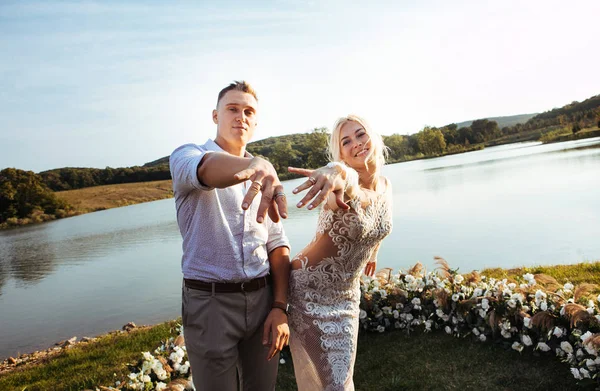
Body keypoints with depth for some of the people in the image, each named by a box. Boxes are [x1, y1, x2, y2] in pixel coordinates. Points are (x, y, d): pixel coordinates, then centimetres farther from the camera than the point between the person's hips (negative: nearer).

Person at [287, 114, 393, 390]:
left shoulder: (384, 187, -1)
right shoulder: (345, 190, -23)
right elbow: (348, 182, -51)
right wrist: (339, 172, -73)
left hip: (347, 295, 6)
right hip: (309, 291, -6)